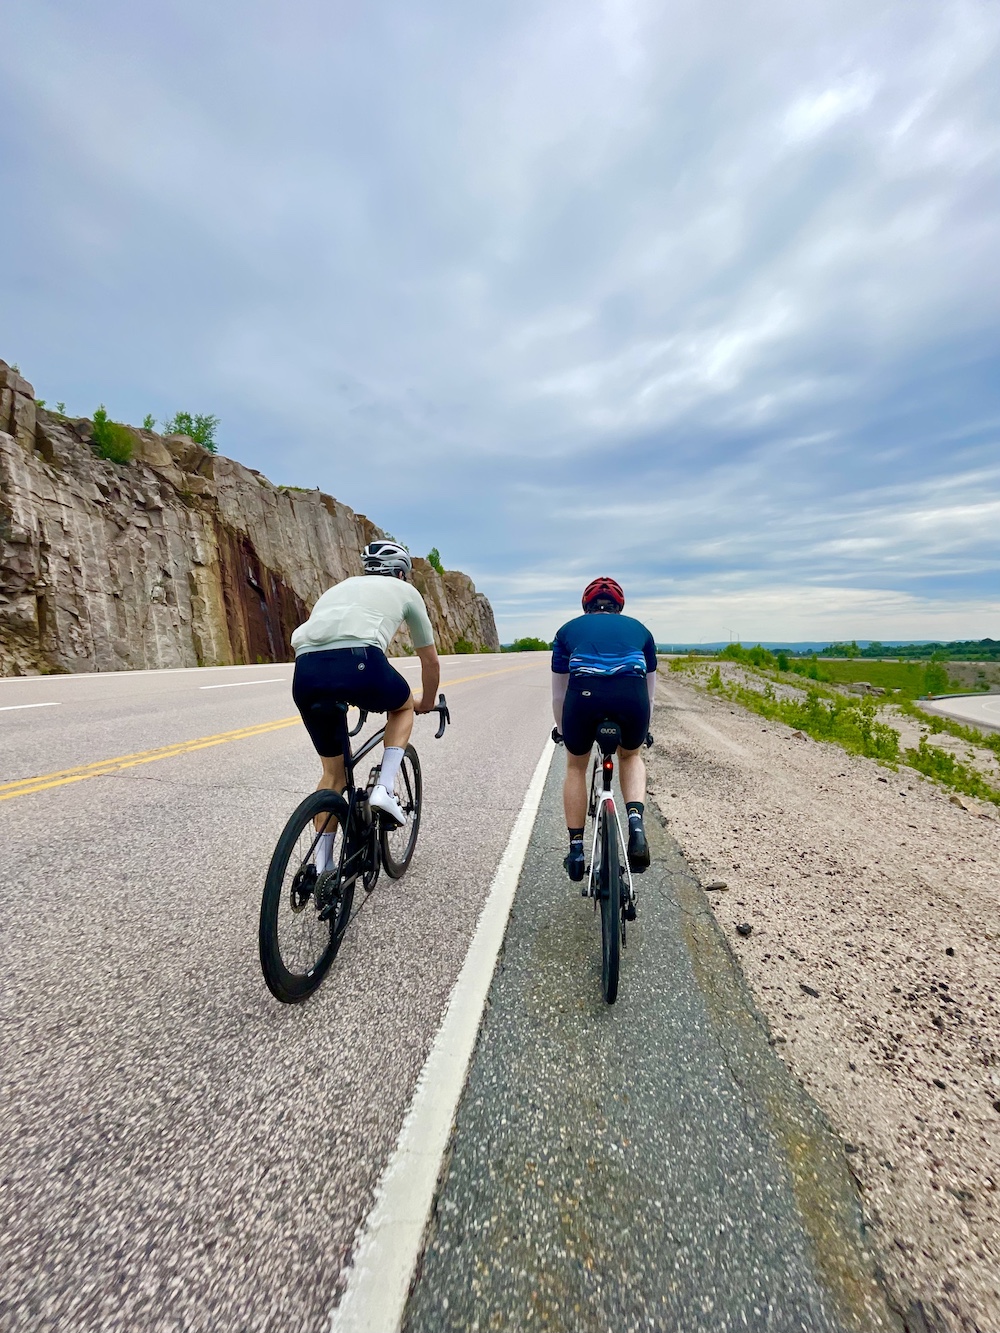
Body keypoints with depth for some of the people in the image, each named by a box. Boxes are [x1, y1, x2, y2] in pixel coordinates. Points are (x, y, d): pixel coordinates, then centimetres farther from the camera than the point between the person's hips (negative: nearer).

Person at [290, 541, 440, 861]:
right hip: (359, 662, -4)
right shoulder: (405, 590, 26)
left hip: (305, 673, 5)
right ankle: (385, 788, 14)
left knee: (333, 774, 24)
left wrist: (342, 696, 59)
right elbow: (430, 660, 31)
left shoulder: (339, 587, 38)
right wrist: (426, 704, 48)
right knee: (403, 706, 31)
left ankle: (320, 869, 26)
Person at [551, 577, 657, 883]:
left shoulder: (569, 629, 28)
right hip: (631, 695, 1)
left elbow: (558, 694, 30)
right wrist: (643, 730, 53)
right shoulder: (638, 628, 31)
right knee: (631, 756, 33)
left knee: (576, 766, 26)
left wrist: (563, 731, 46)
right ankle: (636, 824, 12)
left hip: (584, 694, -1)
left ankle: (576, 849, 29)